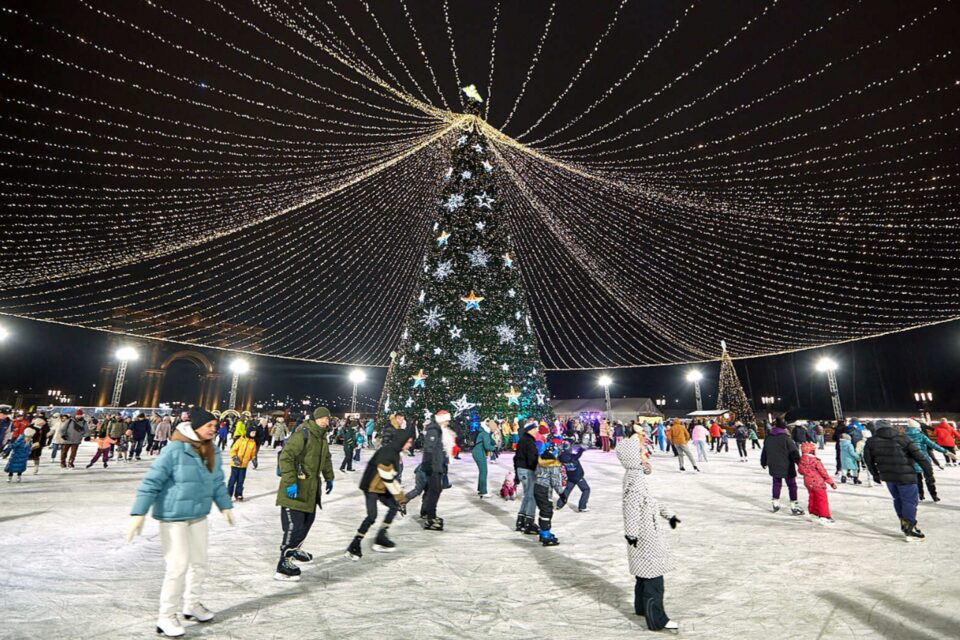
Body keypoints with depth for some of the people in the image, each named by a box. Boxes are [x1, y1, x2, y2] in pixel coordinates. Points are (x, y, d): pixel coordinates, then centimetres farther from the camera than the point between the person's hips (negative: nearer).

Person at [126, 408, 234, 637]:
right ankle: (166, 617, 18)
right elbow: (151, 482, -18)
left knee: (199, 563, 16)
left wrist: (225, 506, 18)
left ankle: (192, 605, 36)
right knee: (178, 566, -3)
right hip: (173, 517, -7)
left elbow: (218, 482, 11)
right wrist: (138, 514, -20)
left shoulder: (213, 452, -1)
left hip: (198, 517, 7)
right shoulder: (174, 450, -22)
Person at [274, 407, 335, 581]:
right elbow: (285, 457, -25)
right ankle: (284, 565, 0)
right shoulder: (302, 434, -21)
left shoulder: (322, 436, 8)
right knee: (294, 525, -11)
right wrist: (290, 482, -27)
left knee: (308, 519, 21)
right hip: (295, 488, -9)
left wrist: (329, 478, 24)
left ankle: (293, 549, 41)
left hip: (311, 487, 9)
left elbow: (326, 458, 23)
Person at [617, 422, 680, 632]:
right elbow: (631, 506, -30)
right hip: (644, 535, -10)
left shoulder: (636, 475, 10)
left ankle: (641, 607, 36)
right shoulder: (634, 478, -24)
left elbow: (650, 500, 21)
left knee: (644, 572, 22)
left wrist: (668, 514, 26)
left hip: (647, 532, 10)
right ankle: (657, 620, 6)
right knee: (653, 575, -2)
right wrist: (631, 533, -30)